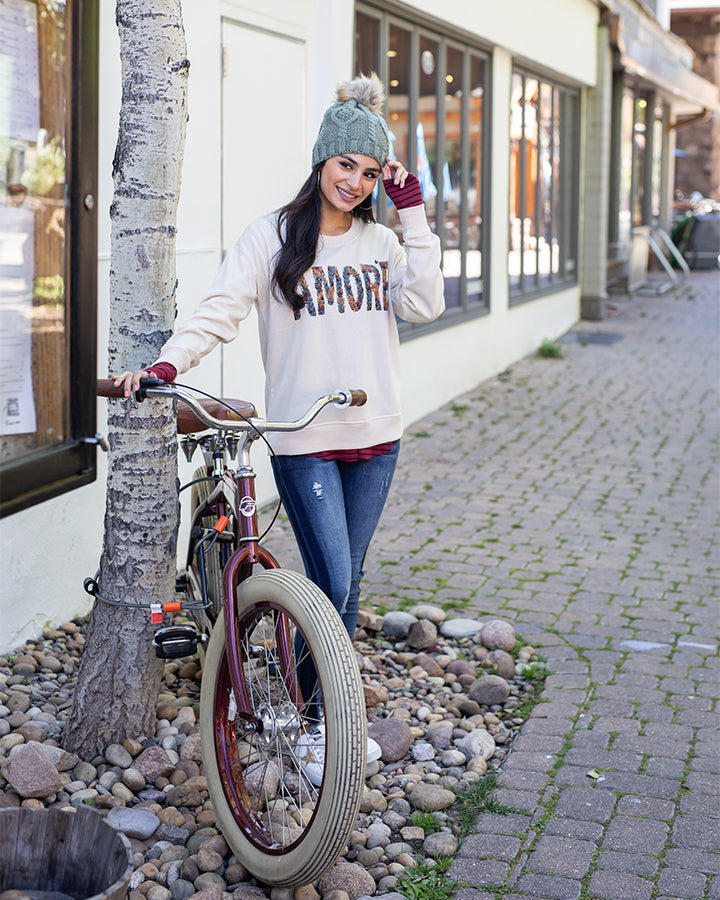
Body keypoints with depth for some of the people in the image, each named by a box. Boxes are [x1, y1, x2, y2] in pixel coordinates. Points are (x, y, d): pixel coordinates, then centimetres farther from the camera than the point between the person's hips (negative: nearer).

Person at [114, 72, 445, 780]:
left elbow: (424, 305, -4)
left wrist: (413, 217, -6)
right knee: (331, 583, -9)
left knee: (348, 581, 13)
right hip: (304, 439, -4)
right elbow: (221, 309, -11)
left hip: (375, 437, 4)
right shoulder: (273, 237, -2)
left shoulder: (381, 242, 10)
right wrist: (168, 362, -25)